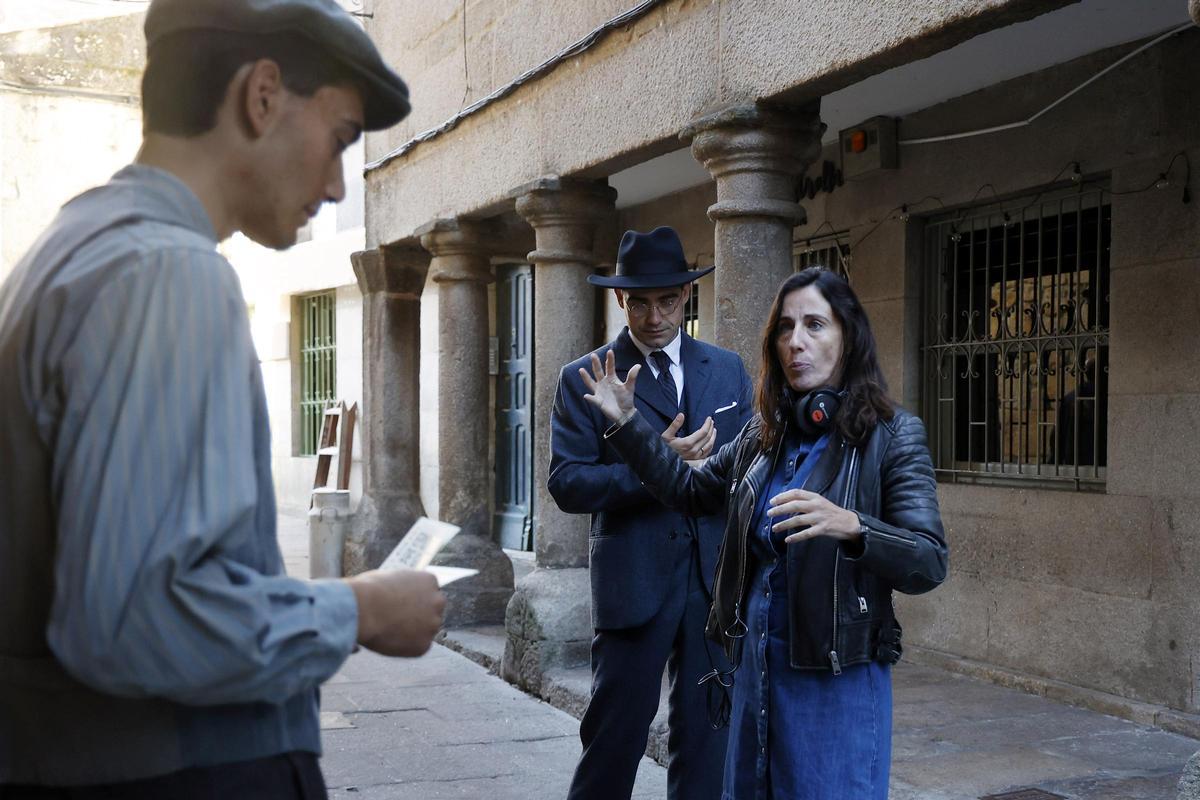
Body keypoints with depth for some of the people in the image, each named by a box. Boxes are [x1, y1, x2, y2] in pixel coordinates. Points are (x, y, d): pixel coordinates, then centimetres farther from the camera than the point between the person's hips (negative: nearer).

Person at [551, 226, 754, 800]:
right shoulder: (585, 379, -2)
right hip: (634, 580, -3)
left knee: (708, 732, 10)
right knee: (616, 732, 3)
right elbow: (567, 484, -9)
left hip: (717, 579, 3)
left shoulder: (728, 370, 10)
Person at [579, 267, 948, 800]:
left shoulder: (890, 436, -10)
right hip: (756, 663, 6)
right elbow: (690, 491, 20)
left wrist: (851, 525, -35)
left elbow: (929, 565, -17)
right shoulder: (764, 435, 6)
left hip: (837, 674, -6)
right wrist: (626, 422, 11)